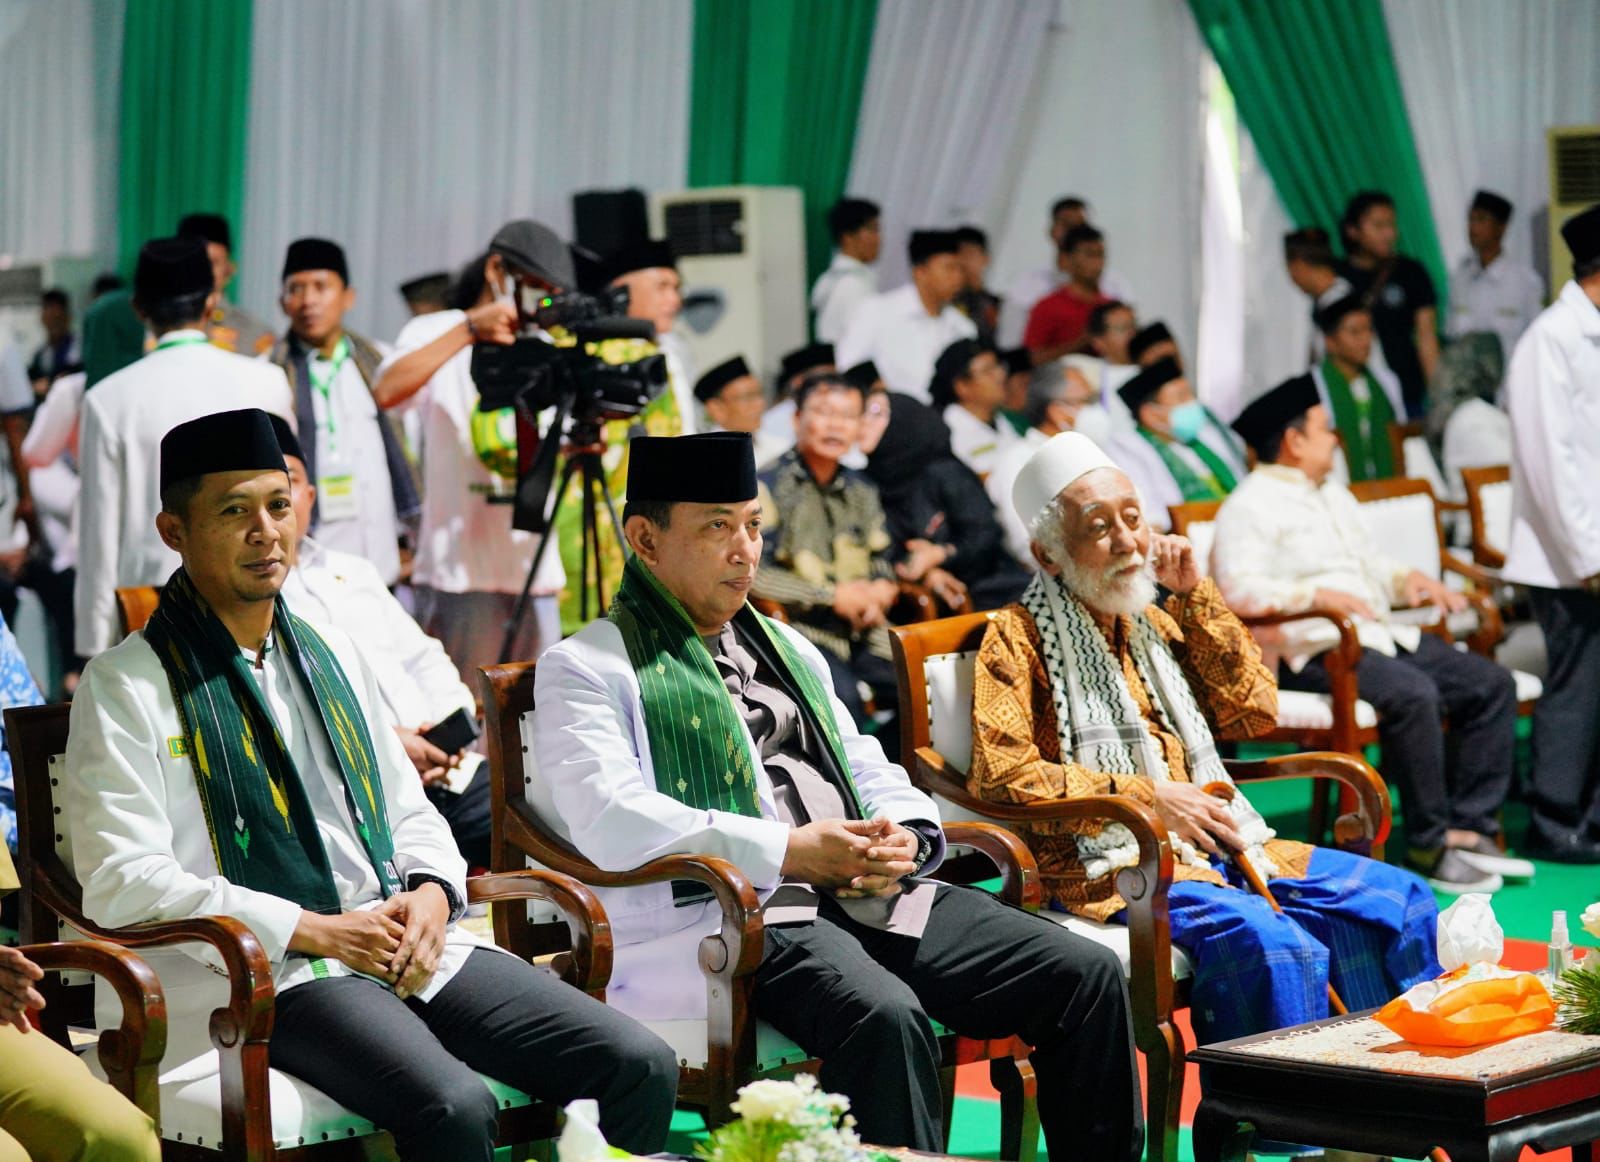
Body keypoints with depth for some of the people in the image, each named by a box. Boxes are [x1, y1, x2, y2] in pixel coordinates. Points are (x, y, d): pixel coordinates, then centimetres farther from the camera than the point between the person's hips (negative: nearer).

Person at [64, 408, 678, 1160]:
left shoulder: (333, 655, 19)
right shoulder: (126, 687, 0)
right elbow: (121, 883, -9)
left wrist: (431, 893, 0)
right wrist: (312, 931, -13)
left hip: (407, 946, 6)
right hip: (267, 972, -6)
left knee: (641, 1066, -11)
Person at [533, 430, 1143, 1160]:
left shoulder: (788, 650, 27)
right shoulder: (587, 668, 4)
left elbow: (871, 775, 27)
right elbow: (611, 821, -12)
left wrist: (905, 838, 2)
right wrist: (786, 851, -16)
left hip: (870, 899, 7)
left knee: (1086, 975, -9)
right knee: (884, 1015, -37)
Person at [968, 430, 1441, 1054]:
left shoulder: (1156, 622, 20)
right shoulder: (1018, 638, -2)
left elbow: (1253, 711, 15)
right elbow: (1001, 774, -14)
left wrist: (1196, 594, 7)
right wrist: (1147, 798, -16)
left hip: (1215, 847, 8)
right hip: (1110, 863, -8)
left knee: (1399, 901, -1)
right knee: (1277, 946, -33)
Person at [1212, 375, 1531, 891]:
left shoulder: (1333, 494, 25)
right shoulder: (1249, 507, -5)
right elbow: (1239, 591, -17)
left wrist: (1406, 580, 10)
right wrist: (1316, 595, -27)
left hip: (1380, 633, 10)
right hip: (1313, 650, -10)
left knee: (1491, 684, -4)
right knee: (1413, 693, -33)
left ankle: (1469, 827, -6)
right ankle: (1429, 845, -23)